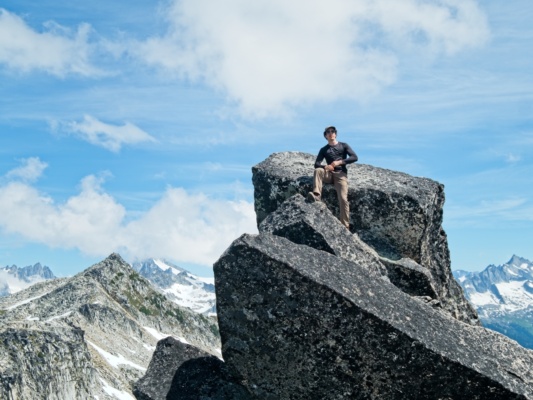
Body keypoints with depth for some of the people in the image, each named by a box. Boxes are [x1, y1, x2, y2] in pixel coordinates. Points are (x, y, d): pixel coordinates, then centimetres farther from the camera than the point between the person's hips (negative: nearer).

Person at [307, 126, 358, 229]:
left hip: (341, 174, -3)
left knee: (343, 198, -22)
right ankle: (316, 196, -42)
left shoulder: (343, 146, 12)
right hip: (329, 174, 3)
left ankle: (345, 225, -23)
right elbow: (316, 164, 5)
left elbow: (354, 157, 0)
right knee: (318, 170, -30)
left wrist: (339, 162, -12)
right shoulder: (324, 150, 16)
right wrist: (325, 167, -18)